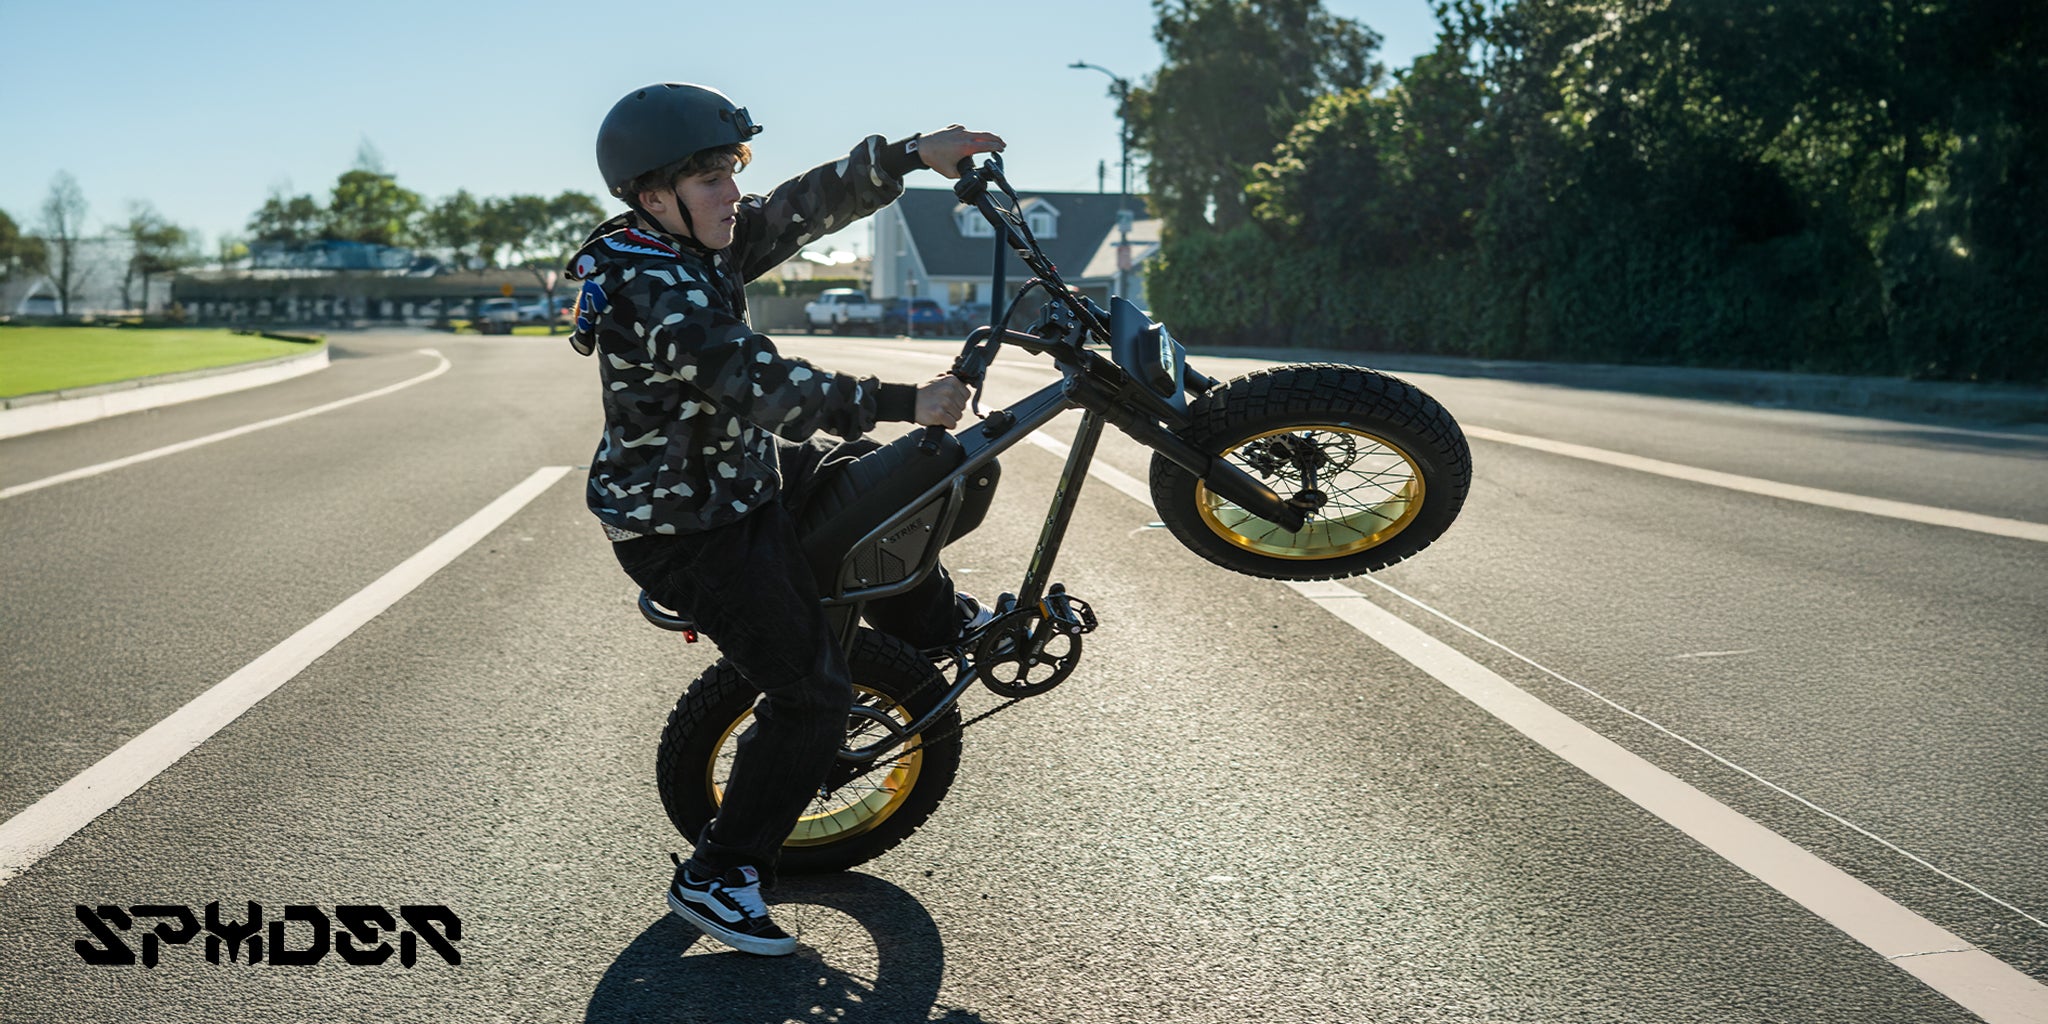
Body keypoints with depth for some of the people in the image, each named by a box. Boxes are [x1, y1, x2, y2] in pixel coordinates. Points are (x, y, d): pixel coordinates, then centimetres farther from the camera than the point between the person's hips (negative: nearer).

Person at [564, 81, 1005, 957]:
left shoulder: (698, 246, 0)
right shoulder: (655, 294, -29)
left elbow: (808, 206, 2)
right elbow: (765, 385, -37)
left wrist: (914, 153, -6)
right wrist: (906, 403, -37)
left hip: (740, 474, 10)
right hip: (691, 530, -10)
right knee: (811, 692, -5)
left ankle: (934, 620, 44)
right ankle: (716, 877, 8)